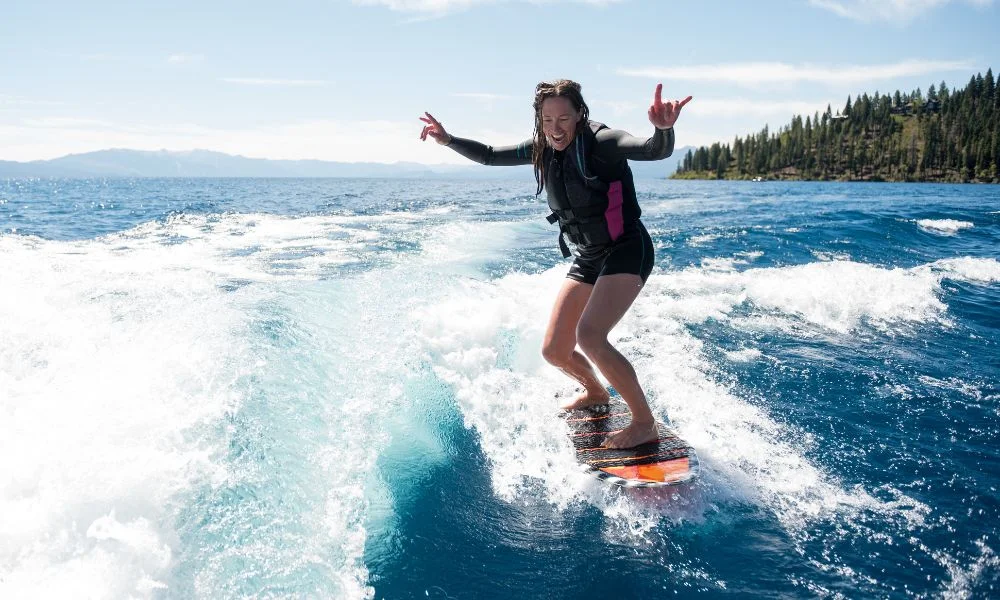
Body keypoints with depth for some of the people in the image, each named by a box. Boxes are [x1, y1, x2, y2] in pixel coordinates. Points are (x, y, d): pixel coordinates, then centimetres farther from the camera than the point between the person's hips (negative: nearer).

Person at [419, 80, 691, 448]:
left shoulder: (600, 142, -19)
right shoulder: (542, 148, 2)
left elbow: (655, 150, -36)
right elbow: (489, 156, 14)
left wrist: (663, 130, -59)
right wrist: (449, 141, -2)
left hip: (627, 251, -8)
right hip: (587, 259, 8)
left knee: (589, 337, -28)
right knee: (554, 350, 7)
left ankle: (645, 422, -12)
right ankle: (595, 393, 39)